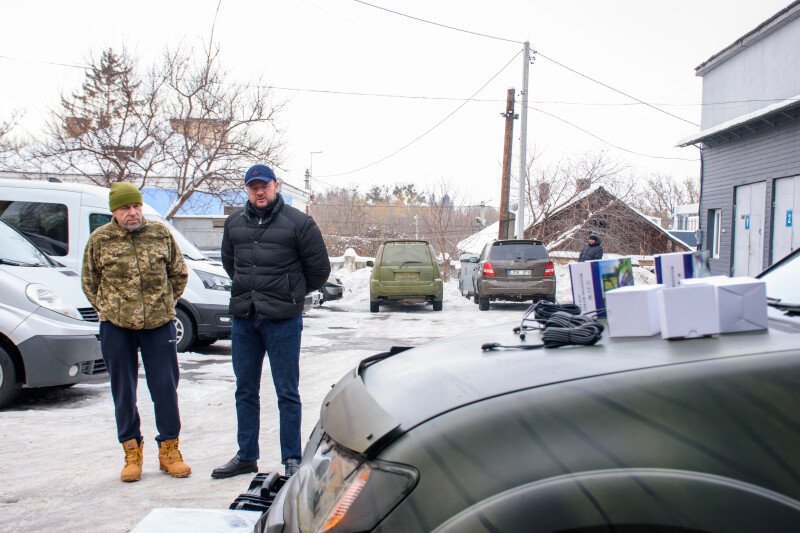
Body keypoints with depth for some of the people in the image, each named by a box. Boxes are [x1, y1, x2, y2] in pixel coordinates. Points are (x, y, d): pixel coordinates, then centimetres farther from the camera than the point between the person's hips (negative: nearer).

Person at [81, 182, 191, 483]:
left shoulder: (161, 234, 1)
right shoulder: (100, 240, 0)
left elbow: (179, 274, 13)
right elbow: (89, 282, 12)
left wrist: (166, 305, 9)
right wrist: (108, 309, 7)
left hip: (159, 323, 0)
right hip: (116, 326, 0)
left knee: (165, 388, 2)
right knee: (123, 392, 8)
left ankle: (169, 449, 16)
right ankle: (132, 452, 20)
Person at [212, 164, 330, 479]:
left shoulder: (298, 223, -5)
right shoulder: (234, 223, 9)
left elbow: (319, 268, 1)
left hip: (282, 320, -5)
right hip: (243, 318, 5)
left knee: (287, 392, 2)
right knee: (245, 390, 13)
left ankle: (292, 459, 12)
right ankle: (246, 457, 25)